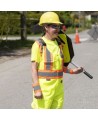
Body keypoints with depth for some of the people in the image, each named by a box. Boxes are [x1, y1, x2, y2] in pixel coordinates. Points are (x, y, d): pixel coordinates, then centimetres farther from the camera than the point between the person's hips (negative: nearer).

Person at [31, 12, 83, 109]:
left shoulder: (57, 44, 10)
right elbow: (34, 68, -13)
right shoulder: (38, 45, -11)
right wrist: (36, 89, -19)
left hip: (58, 86, 7)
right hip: (44, 86, -7)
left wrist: (72, 71, 7)